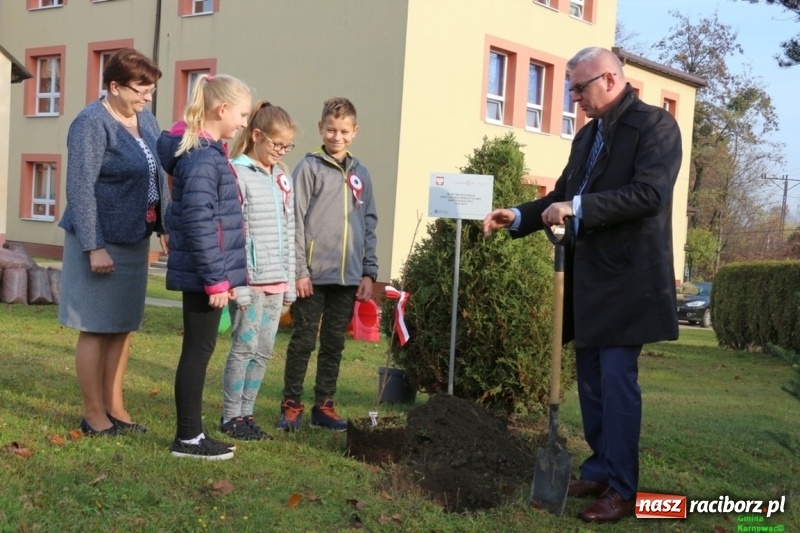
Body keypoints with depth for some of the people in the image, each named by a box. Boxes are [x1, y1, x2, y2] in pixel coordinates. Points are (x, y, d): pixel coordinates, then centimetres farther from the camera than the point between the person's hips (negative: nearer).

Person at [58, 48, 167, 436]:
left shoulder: (145, 119, 9)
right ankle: (93, 415, 9)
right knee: (97, 327, 0)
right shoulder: (92, 124, -14)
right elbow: (81, 188, -18)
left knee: (123, 326, 12)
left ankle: (115, 408, 22)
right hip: (102, 239, -8)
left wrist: (167, 226, 11)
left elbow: (159, 178, 15)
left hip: (135, 237, 8)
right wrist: (94, 246, -21)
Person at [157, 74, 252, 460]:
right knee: (198, 350, -1)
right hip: (203, 272, -10)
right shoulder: (203, 157, -18)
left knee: (199, 350, 14)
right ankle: (187, 438, 9)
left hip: (205, 271, 10)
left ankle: (192, 432, 22)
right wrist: (215, 279, -21)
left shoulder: (207, 151, 13)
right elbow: (199, 222, -23)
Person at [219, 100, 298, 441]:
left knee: (264, 351, 10)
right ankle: (231, 417, 10)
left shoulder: (283, 178, 14)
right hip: (250, 280, -7)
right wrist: (239, 283, -16)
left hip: (277, 281, 7)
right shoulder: (238, 174, -9)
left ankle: (245, 413, 20)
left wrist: (290, 282, 15)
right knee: (245, 347, -1)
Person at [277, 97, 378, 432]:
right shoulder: (309, 167, -2)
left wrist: (369, 272, 8)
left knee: (334, 344, 10)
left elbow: (369, 225, 14)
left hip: (348, 276, 5)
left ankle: (324, 406, 19)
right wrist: (300, 269, -12)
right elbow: (296, 221, -7)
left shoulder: (360, 173, 13)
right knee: (303, 341, 3)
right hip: (314, 274, -4)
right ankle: (291, 405, 13)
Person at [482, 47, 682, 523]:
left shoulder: (655, 124, -9)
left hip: (626, 277, -8)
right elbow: (564, 195, 22)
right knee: (592, 381, 13)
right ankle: (599, 471, 23)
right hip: (586, 276, 8)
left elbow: (650, 193, -21)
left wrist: (578, 208, -23)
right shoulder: (588, 135, 17)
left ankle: (621, 489, 1)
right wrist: (519, 216, 7)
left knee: (617, 380, -6)